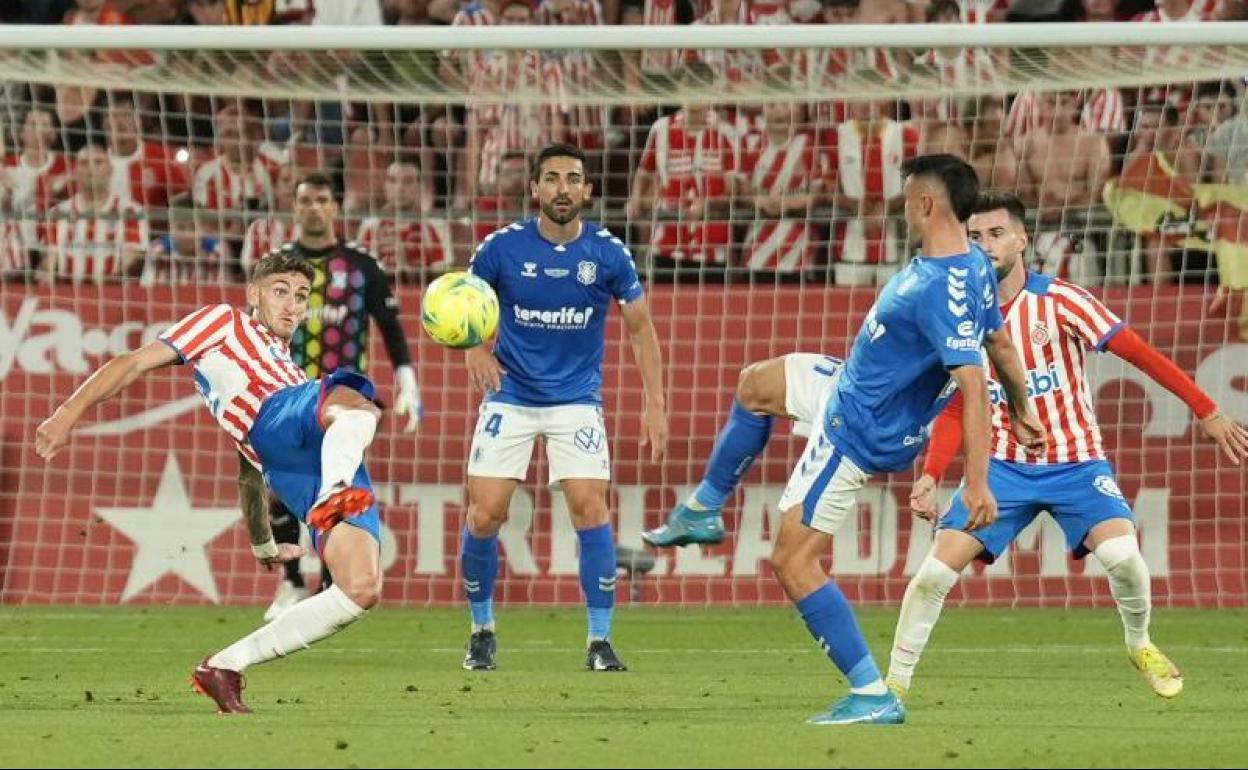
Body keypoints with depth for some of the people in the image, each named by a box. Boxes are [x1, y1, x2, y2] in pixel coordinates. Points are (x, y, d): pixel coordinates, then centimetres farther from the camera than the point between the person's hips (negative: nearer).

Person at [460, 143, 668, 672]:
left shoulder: (607, 253, -7)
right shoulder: (502, 247, -9)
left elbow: (640, 327, 3)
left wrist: (655, 404, -3)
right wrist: (475, 348, -16)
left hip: (577, 398, 0)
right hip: (510, 398, 0)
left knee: (589, 506, -16)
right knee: (485, 514, -7)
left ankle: (600, 639, -7)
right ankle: (482, 631, 14)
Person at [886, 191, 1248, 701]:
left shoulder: (1057, 301, -11)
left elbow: (1139, 352, -11)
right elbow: (954, 410, 5)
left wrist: (1207, 411, -14)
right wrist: (931, 476, -10)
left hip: (1075, 462, -2)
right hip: (1004, 465, 3)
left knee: (1121, 554, -25)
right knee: (937, 567, -12)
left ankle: (1140, 645, 6)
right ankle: (895, 682, 4)